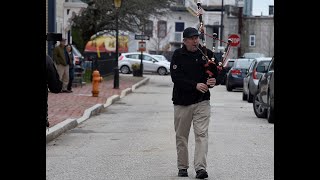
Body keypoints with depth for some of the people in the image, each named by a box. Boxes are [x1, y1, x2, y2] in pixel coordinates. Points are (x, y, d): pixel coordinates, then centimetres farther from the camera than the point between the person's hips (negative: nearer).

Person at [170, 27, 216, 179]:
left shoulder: (206, 54, 4)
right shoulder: (178, 55, -2)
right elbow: (176, 77, -12)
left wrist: (213, 81, -15)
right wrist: (195, 85, -22)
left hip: (202, 101, 0)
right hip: (182, 102, 0)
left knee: (201, 134, -10)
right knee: (181, 136, 9)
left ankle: (200, 168, -13)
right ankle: (182, 167, 21)